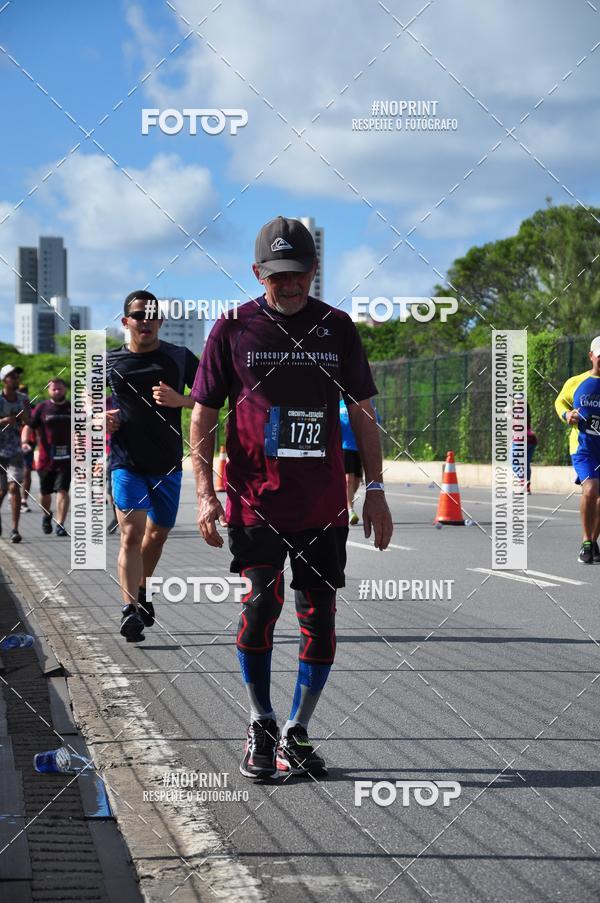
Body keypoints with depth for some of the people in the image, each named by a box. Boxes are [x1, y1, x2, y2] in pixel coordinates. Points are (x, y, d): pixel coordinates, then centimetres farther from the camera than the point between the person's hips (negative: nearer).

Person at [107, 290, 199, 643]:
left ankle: (141, 590, 38)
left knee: (159, 533, 15)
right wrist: (100, 416, -1)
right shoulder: (109, 361, 4)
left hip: (168, 464, 2)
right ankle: (130, 609, -19)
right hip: (127, 464, -2)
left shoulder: (180, 358, 3)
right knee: (132, 533, -15)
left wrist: (179, 400, -14)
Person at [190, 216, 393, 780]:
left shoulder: (337, 328, 7)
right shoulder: (233, 329, 2)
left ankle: (296, 734, 16)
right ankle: (260, 726, 9)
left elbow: (361, 413, 13)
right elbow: (203, 417, 5)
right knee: (262, 603, -11)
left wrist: (375, 489, 7)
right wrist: (205, 494, -3)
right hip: (255, 501, -2)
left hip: (323, 505, 2)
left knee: (319, 617, 2)